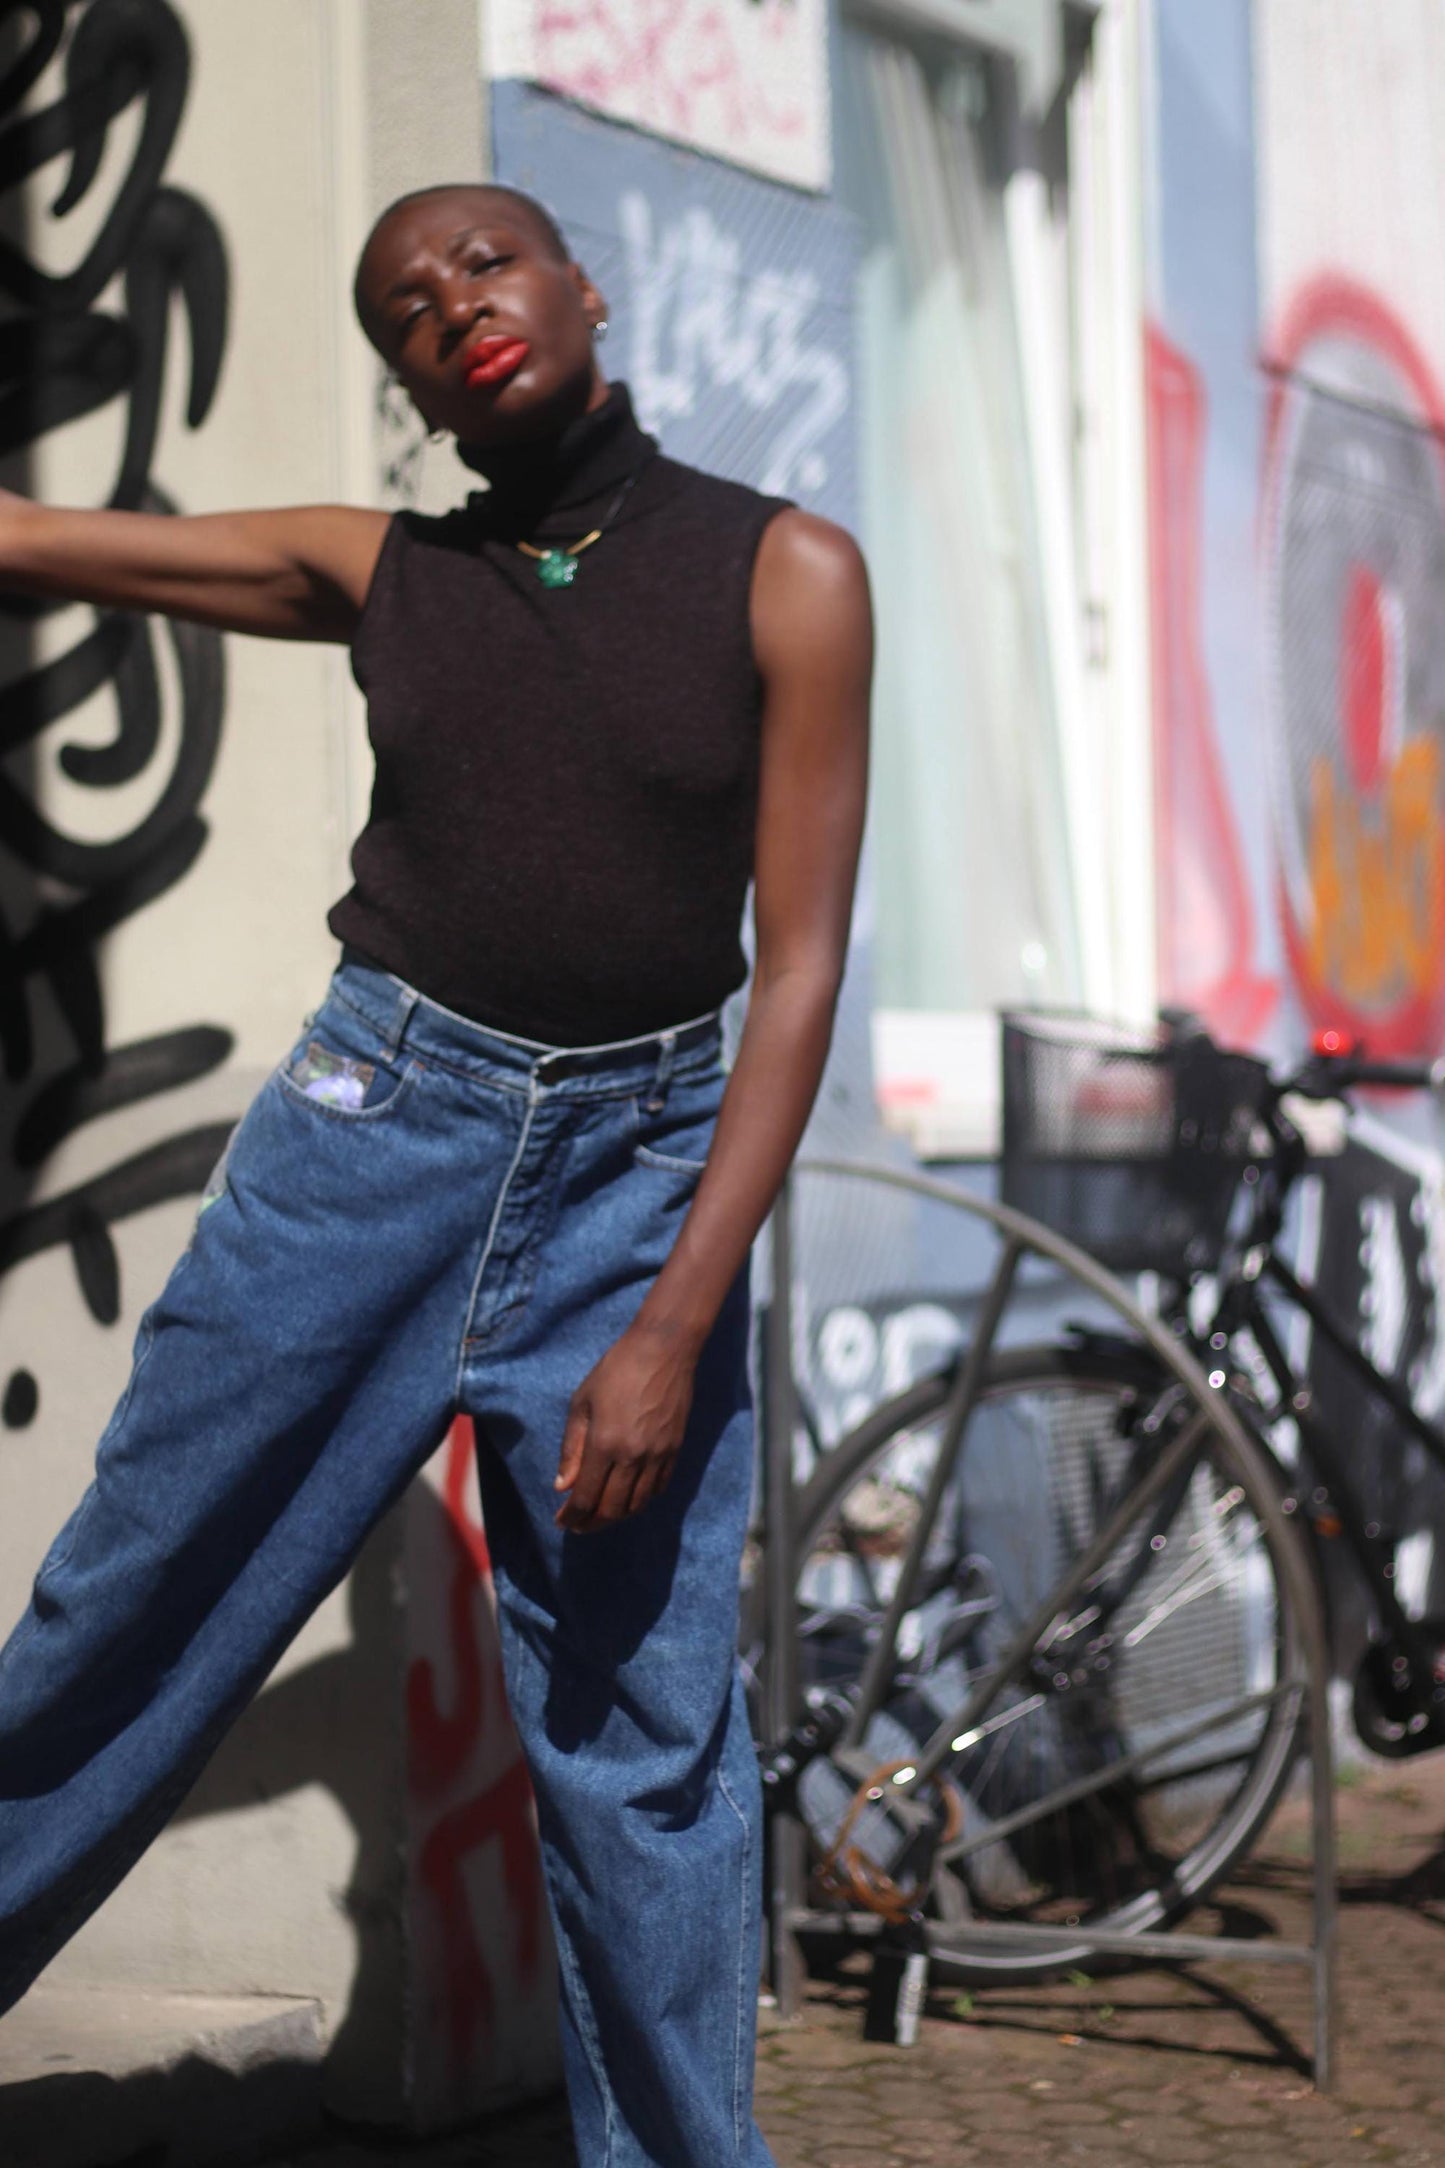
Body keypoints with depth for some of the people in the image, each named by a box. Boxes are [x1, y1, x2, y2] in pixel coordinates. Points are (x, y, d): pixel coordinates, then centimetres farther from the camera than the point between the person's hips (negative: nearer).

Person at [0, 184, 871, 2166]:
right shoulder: (376, 574, 6)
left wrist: (676, 1327, -11)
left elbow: (799, 964, -5)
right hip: (375, 1113, 2)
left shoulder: (784, 574, -2)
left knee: (646, 1732, 1)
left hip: (635, 1163, -2)